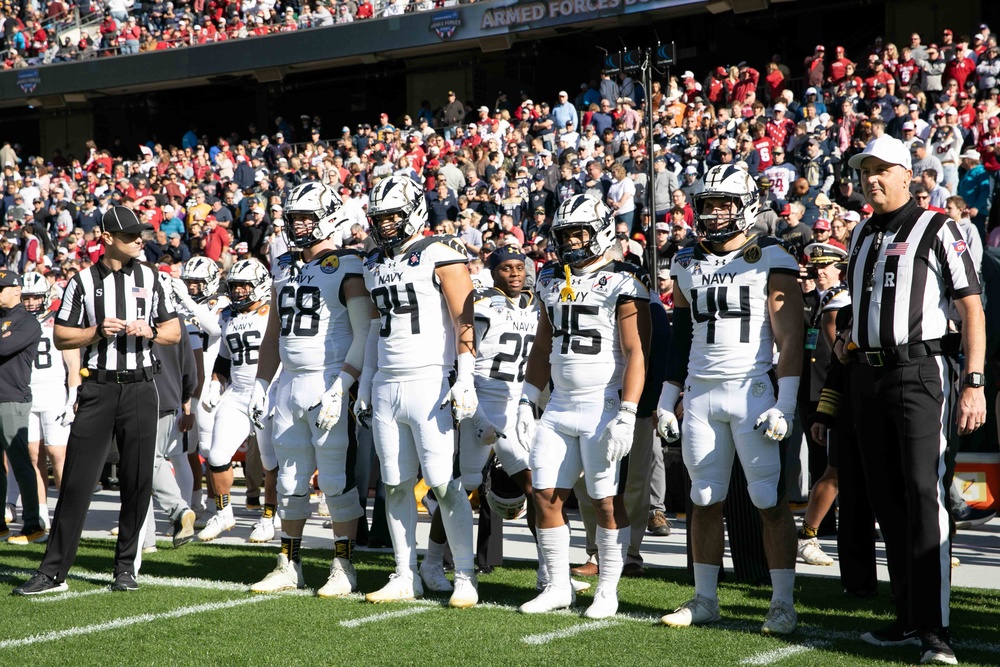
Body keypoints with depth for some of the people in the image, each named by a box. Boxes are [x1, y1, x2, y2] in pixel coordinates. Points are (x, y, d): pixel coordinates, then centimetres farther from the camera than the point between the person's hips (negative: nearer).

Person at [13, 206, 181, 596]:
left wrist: (149, 331, -8)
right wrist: (98, 331, -13)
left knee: (137, 482, 3)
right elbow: (61, 338, 3)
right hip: (97, 390, -1)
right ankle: (54, 572, 1)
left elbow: (174, 332, 12)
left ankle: (127, 566, 16)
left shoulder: (150, 278, 8)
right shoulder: (84, 281, 2)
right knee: (77, 481, -3)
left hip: (139, 388, 2)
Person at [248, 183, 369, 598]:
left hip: (329, 384, -7)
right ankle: (289, 566, 19)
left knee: (337, 481, -3)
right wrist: (260, 385, 15)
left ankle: (343, 568, 5)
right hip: (289, 383, 7)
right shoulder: (285, 268, 14)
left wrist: (340, 389, -20)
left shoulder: (347, 268, -8)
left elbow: (364, 337, -13)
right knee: (290, 482, 11)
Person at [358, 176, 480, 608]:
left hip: (429, 382, -7)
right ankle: (405, 577, 15)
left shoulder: (440, 256, -6)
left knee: (445, 484, -7)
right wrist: (365, 385, 21)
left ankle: (465, 577, 0)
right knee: (396, 486, 7)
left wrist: (466, 381, -18)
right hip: (386, 387, 7)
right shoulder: (376, 265, 16)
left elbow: (464, 320, -10)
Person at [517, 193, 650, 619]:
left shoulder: (622, 284, -9)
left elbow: (636, 354, -13)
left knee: (606, 500, -1)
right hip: (559, 406, 6)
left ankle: (608, 591, 11)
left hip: (603, 405, -6)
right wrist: (527, 401, 14)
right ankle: (558, 587, 16)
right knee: (546, 496, 4)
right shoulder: (552, 281, 12)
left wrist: (627, 414, -20)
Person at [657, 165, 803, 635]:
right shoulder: (687, 263, 13)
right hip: (699, 393, 5)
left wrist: (785, 403, -14)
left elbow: (790, 338, -7)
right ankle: (704, 600, 15)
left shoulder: (770, 260, -3)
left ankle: (783, 604, 2)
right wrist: (667, 399, 15)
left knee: (771, 500, -4)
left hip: (752, 390, -5)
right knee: (705, 501, 7)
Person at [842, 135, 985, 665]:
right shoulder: (861, 236, 16)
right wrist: (849, 336, 10)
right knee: (886, 498, 8)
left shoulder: (937, 231, -4)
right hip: (868, 376, 7)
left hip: (920, 372, -7)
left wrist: (974, 384, -16)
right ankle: (909, 617, 16)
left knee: (923, 492, -13)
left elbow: (972, 309, -8)